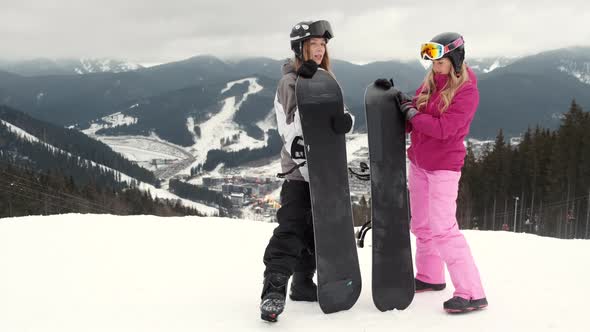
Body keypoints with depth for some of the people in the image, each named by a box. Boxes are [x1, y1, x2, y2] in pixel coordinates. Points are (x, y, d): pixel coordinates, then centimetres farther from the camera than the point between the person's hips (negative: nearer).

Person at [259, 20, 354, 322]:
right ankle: (274, 291, -15)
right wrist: (304, 165, -24)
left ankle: (303, 284, 24)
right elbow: (290, 131, -14)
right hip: (299, 170, -7)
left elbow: (339, 112, 1)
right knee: (291, 229, -14)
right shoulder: (290, 82, -7)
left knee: (316, 229, 13)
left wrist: (345, 119, -23)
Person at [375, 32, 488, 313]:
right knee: (421, 225, 17)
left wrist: (410, 113, -16)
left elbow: (443, 128, -24)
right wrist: (396, 96, -3)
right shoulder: (430, 83, 6)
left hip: (443, 166, -8)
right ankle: (430, 276, 34)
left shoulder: (467, 90, -15)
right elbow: (412, 113, 12)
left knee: (443, 229, -12)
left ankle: (472, 293, -8)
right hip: (418, 163, 8)